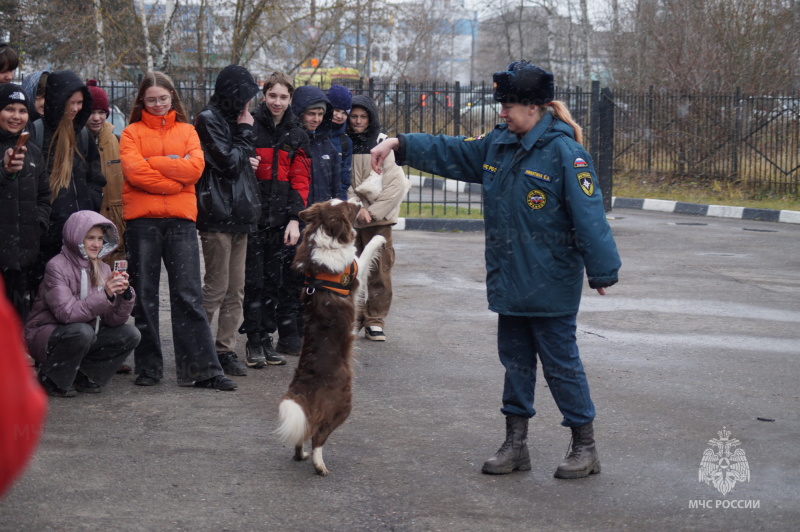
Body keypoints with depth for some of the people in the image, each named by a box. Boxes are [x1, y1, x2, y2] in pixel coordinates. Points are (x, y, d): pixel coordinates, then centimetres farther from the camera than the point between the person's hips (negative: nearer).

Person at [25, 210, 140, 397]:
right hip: (45, 336, -6)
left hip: (84, 336, 6)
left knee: (130, 334, -11)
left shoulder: (102, 269, 1)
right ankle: (51, 379, -10)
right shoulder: (57, 266, -17)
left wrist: (125, 294, -24)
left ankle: (83, 374, 5)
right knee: (82, 331, -36)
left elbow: (113, 319, -6)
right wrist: (104, 295, -35)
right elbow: (66, 313, -29)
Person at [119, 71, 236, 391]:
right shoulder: (132, 133, 9)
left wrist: (153, 162, -6)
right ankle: (148, 368, 12)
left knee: (188, 295, -2)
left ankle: (202, 369, -3)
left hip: (180, 220, 1)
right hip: (142, 221, 0)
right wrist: (174, 180, -8)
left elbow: (195, 167, -4)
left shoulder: (187, 131, 14)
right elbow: (133, 171, -8)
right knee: (145, 296, 4)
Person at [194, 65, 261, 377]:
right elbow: (229, 163, -15)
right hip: (217, 214, -9)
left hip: (238, 215, 9)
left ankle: (226, 350, 12)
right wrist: (245, 131, -5)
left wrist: (247, 161, 4)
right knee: (217, 288, -7)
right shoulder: (209, 120, -8)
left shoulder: (230, 119, 18)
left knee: (236, 289, 8)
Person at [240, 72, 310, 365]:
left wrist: (295, 218, -3)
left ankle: (267, 338, 14)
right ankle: (254, 341, 3)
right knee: (254, 279, -4)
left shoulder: (296, 135, 10)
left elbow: (300, 180, 7)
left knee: (276, 279, 6)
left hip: (281, 217, 3)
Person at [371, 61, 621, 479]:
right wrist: (400, 145, 7)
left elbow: (588, 216, -17)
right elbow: (450, 153, 17)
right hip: (509, 280, 8)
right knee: (515, 359, 14)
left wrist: (602, 270, -16)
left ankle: (585, 447, 14)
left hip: (550, 283, -8)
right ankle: (515, 444, 24)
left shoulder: (563, 151, -16)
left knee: (561, 362, 1)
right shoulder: (498, 145, 9)